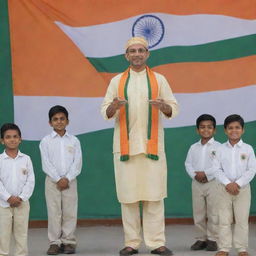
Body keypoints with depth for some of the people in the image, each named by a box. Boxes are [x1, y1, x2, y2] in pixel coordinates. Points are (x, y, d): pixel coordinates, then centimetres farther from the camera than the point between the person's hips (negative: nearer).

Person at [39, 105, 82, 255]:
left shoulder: (74, 141, 6)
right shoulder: (46, 141, 3)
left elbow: (77, 163, -1)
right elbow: (46, 164, -4)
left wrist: (67, 178, -12)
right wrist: (58, 179, -12)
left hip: (70, 181, 1)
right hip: (52, 181, -1)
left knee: (70, 212, 0)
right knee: (54, 212, 0)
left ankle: (69, 241, 7)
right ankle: (55, 242, 4)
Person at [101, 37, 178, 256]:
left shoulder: (159, 80, 9)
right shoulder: (117, 81, 11)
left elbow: (173, 109, 6)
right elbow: (105, 112, 7)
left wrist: (163, 106, -16)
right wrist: (114, 106, -15)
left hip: (152, 145, -1)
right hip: (126, 145, 1)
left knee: (154, 195, -4)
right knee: (128, 196, 0)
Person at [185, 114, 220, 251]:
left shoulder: (218, 147, -2)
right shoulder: (193, 148, 11)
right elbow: (188, 164, 7)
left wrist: (205, 173, -17)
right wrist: (195, 175, -11)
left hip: (213, 182, -4)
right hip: (197, 183, 4)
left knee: (213, 213, -3)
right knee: (198, 214, 7)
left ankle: (212, 239, 4)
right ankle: (201, 239, 15)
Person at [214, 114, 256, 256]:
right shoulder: (221, 149, 2)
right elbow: (217, 169, -1)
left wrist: (238, 184, -14)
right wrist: (228, 184, -14)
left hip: (243, 188, -1)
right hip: (224, 188, 1)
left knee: (242, 220, 2)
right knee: (224, 219, 2)